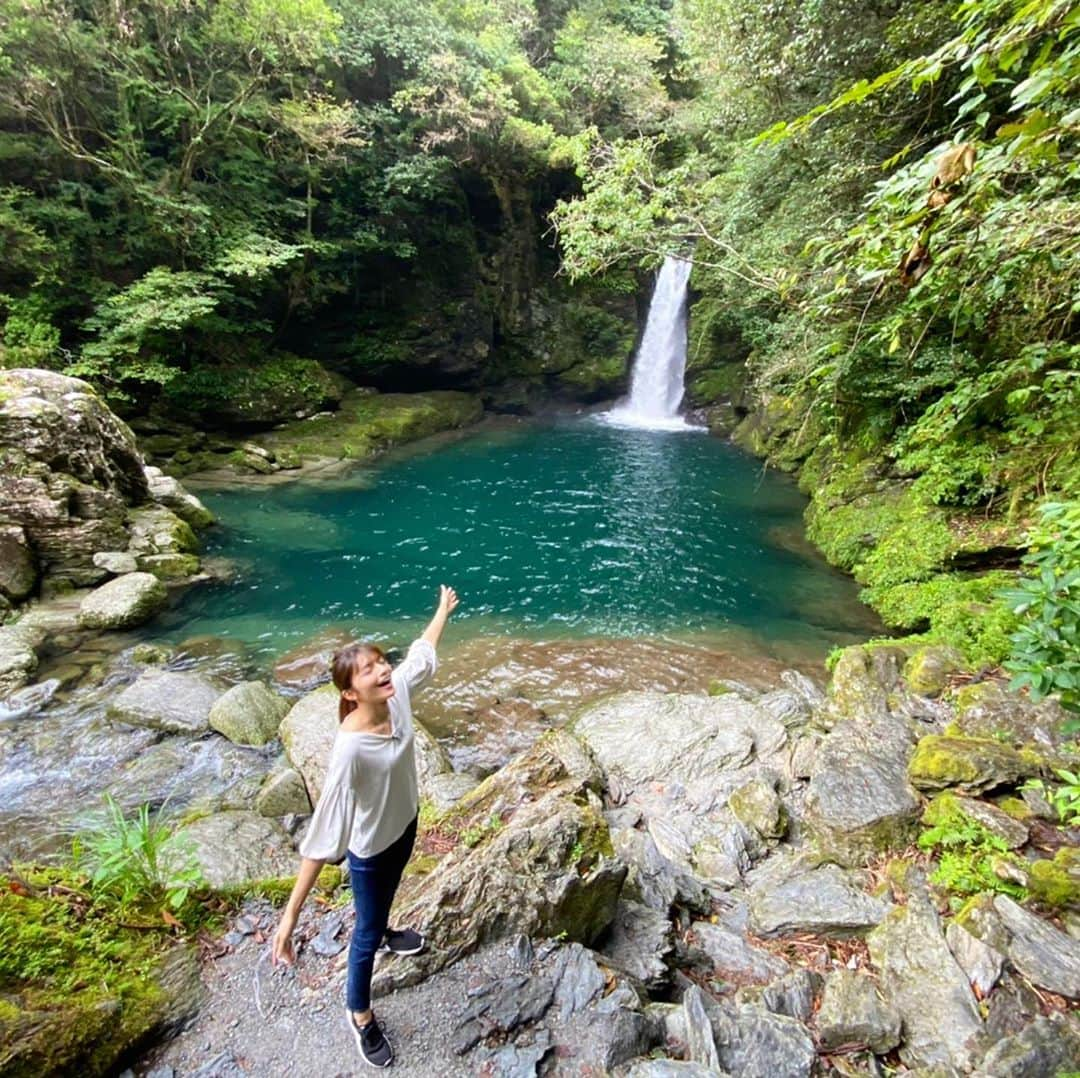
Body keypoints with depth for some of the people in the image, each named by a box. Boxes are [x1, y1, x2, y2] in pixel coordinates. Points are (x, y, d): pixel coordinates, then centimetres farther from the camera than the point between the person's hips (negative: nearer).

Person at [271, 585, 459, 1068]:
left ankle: (382, 931, 70)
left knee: (384, 900, 37)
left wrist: (444, 611, 14)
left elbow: (421, 653, -2)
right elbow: (325, 831, -37)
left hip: (406, 822, 6)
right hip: (371, 847, -6)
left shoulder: (398, 693, -23)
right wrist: (290, 914, -37)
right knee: (366, 931, 21)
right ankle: (358, 1013, 49)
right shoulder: (351, 747, -40)